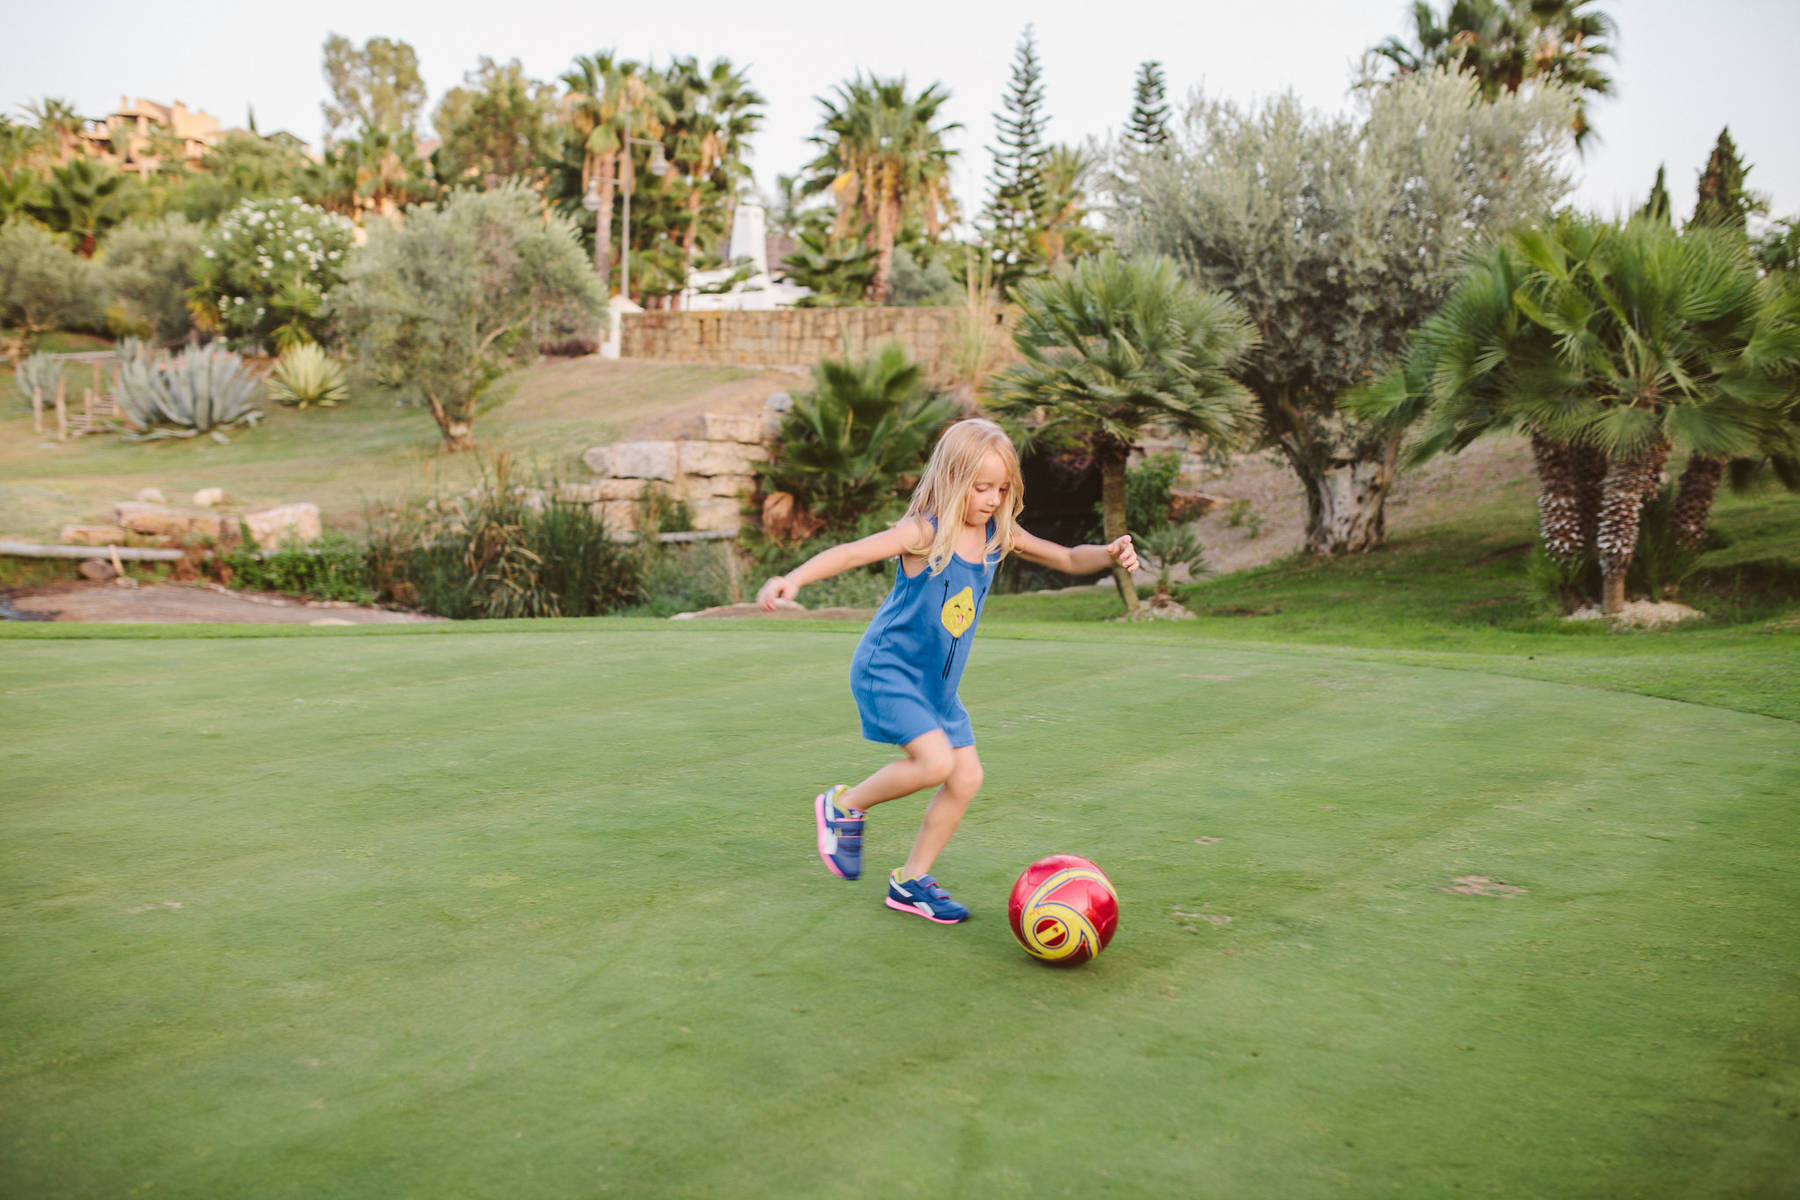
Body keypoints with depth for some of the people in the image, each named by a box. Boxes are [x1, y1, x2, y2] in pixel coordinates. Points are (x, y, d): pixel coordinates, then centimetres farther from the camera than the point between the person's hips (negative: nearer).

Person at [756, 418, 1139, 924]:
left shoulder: (1000, 535, 1)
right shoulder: (924, 533, -20)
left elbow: (1068, 559, 8)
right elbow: (851, 552, -31)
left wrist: (1109, 554, -13)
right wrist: (792, 579, -47)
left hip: (938, 683, 8)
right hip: (887, 669, -8)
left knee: (967, 777, 4)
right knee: (935, 761, -22)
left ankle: (911, 881, 20)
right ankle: (845, 806, 5)